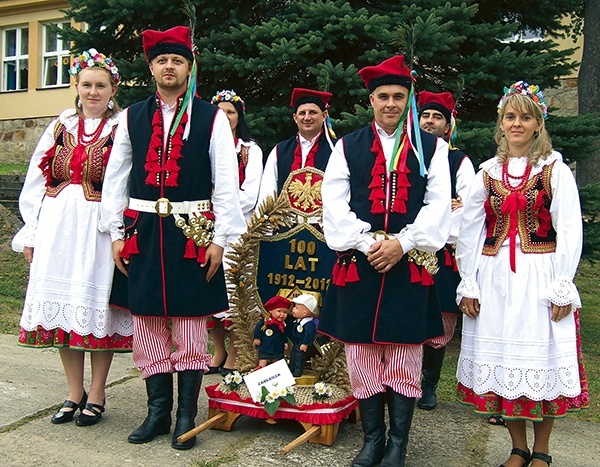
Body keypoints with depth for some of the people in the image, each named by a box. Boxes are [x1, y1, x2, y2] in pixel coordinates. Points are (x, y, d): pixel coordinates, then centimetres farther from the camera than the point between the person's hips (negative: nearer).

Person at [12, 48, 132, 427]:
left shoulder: (123, 129, -1)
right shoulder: (60, 127, 13)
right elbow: (35, 184, 14)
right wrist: (31, 233, 9)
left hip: (100, 230, -4)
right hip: (58, 228, 5)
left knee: (97, 309, 0)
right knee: (62, 309, 8)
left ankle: (96, 395, 16)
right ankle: (75, 393, 23)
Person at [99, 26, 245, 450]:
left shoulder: (211, 117, 1)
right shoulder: (133, 116, 9)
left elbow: (226, 183, -2)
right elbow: (116, 179, 11)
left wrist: (220, 239, -7)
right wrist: (116, 234, 6)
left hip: (192, 232, -3)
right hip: (143, 232, 3)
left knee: (189, 328, 3)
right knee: (148, 327, 8)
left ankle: (187, 416, 17)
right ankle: (158, 411, 23)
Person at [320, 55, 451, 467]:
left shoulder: (432, 148, 9)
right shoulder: (348, 147, 9)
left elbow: (438, 204, 0)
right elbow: (334, 204, 1)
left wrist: (402, 243, -12)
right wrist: (367, 243, -11)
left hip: (410, 265, -1)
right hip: (358, 263, 1)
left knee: (405, 359, 4)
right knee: (362, 356, 6)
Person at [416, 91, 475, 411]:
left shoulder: (460, 162, 7)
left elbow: (465, 208, -1)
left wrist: (443, 240, -11)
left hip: (442, 255, -1)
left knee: (438, 325, 4)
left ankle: (429, 387, 18)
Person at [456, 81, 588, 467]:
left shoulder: (555, 169, 0)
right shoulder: (488, 172, 8)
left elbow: (569, 230, -4)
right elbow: (470, 230, 8)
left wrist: (562, 286, -10)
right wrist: (468, 284, 3)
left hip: (541, 278, -2)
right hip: (495, 278, 3)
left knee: (542, 361, 4)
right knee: (503, 360, 7)